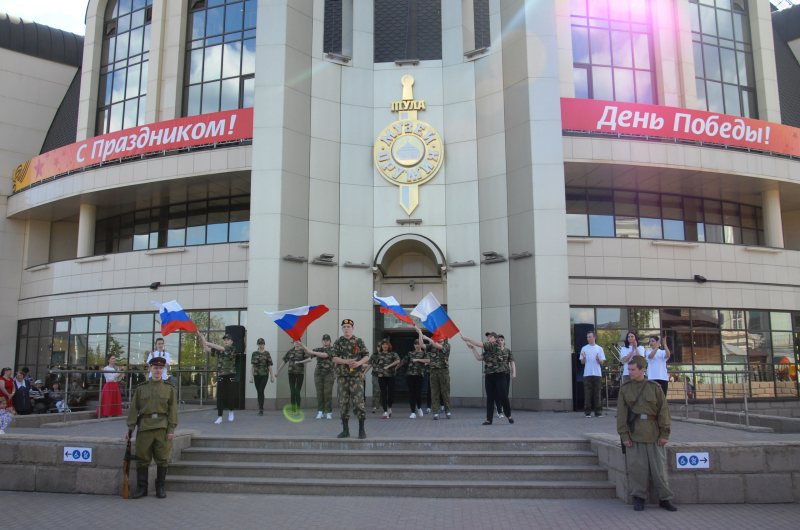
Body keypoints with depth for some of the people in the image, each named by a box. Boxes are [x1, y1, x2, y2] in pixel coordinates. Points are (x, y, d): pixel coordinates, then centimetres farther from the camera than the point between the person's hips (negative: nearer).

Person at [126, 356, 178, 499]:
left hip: (163, 428, -1)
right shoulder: (141, 388, 8)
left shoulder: (169, 388, 6)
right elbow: (133, 409, 6)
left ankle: (160, 488, 16)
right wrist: (130, 428, -1)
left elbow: (173, 410, 3)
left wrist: (171, 429, -5)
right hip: (144, 427, 1)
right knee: (142, 459, 2)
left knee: (162, 459, 3)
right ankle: (142, 488, 14)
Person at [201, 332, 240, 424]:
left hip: (230, 376, -3)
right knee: (220, 397, -2)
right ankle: (219, 417, 2)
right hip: (221, 376, 3)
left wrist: (207, 342, -15)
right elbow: (207, 349, 9)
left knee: (230, 395, 3)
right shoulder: (218, 350, 11)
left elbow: (221, 348, -18)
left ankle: (231, 412, 28)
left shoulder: (232, 349, -4)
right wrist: (202, 339, -3)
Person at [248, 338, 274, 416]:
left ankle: (261, 409, -11)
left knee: (261, 391, -13)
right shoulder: (254, 354, 5)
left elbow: (269, 365, 3)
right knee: (258, 392, 8)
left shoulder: (267, 354, 2)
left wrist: (272, 376, 3)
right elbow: (252, 365, 4)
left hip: (264, 375, -2)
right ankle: (260, 408, 19)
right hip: (256, 375, 2)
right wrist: (251, 376, -2)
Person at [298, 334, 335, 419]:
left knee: (328, 393, -6)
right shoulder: (318, 350, 14)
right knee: (319, 393, 1)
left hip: (329, 373, -3)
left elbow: (325, 355, -17)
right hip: (318, 373, 3)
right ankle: (320, 412, 6)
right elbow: (308, 351, -2)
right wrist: (302, 345, -19)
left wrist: (313, 352, -21)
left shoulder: (332, 349, 1)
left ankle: (329, 413, -1)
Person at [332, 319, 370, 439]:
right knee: (344, 402, 5)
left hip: (357, 375, -2)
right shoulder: (338, 342, 8)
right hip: (343, 376, 2)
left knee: (358, 402, -7)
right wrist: (346, 361, -14)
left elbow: (366, 356, 6)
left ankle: (361, 429, 2)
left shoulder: (359, 341, 5)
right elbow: (334, 358, 1)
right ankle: (345, 430, 13)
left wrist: (359, 362, -14)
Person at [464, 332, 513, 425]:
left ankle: (508, 415, 16)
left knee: (503, 396, -3)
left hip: (499, 375, -7)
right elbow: (479, 358, 7)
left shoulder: (495, 345, -8)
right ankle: (489, 419, 7)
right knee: (490, 398, 5)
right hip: (489, 376, 7)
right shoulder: (487, 350, 16)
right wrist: (472, 348, 5)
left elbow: (479, 344, -15)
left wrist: (466, 339, -10)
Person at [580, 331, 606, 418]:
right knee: (587, 394, -2)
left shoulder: (599, 348, 9)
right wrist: (584, 358, -15)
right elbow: (582, 362, 6)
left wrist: (598, 359, -16)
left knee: (597, 394, 2)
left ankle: (598, 412, 6)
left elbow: (602, 362, 5)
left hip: (597, 374, 0)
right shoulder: (584, 348, 8)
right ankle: (587, 412, 2)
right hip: (587, 374, 0)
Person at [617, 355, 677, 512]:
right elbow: (621, 414, 2)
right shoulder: (624, 389, 3)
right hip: (634, 433, 0)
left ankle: (665, 498, 18)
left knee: (659, 467, 5)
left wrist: (664, 433, -2)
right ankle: (638, 498, 15)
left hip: (653, 433, 0)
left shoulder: (655, 387, 2)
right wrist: (624, 435, -4)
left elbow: (663, 411, 2)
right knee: (636, 468, 1)